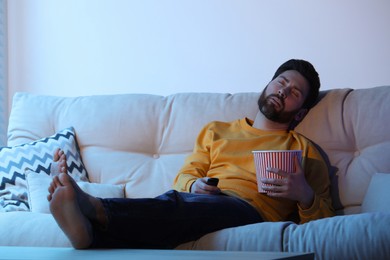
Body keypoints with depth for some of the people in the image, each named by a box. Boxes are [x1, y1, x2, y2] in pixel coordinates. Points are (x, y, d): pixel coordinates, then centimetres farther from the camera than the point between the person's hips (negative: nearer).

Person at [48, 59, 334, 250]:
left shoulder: (304, 151, 25)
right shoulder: (216, 131, 34)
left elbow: (323, 219, 18)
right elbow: (184, 176, 24)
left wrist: (305, 195, -5)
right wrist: (195, 184, -1)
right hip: (200, 200, 3)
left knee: (183, 206, -37)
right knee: (173, 200, -38)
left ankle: (93, 209, -63)